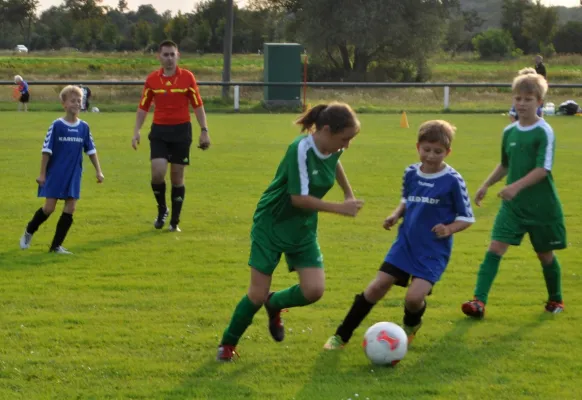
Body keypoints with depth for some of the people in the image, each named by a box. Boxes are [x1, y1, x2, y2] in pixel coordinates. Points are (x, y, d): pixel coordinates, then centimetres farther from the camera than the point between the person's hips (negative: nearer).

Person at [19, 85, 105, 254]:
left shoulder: (84, 127, 2)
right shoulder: (56, 125, -9)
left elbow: (91, 150, 9)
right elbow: (47, 150, -8)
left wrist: (98, 171, 5)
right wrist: (42, 174, -9)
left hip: (74, 175, 4)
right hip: (55, 174, -4)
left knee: (70, 209, -1)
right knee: (49, 207, -4)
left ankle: (56, 245, 7)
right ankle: (28, 232, 21)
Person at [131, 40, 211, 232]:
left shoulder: (187, 77, -1)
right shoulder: (152, 79, 2)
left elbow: (198, 105, 2)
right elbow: (143, 107, 7)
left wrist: (204, 130, -3)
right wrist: (136, 131, -2)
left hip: (181, 130, -1)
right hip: (159, 131, 1)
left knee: (177, 176, 3)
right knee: (158, 172, -14)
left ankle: (175, 221, 14)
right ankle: (162, 209, 13)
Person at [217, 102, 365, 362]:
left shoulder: (332, 149, -5)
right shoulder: (301, 149, -27)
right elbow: (299, 198, -29)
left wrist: (349, 195, 25)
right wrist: (340, 209, -26)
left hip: (303, 228, 6)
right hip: (272, 225, -6)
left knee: (314, 290, -8)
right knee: (258, 294, -5)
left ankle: (274, 304, 24)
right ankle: (227, 344, 19)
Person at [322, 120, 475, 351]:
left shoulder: (452, 181, -13)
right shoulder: (410, 173, 2)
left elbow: (467, 218, -6)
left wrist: (449, 229, -24)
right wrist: (396, 215, 0)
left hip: (433, 251, -4)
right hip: (405, 243, 4)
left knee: (414, 296, -19)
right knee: (376, 288, -2)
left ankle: (411, 326, 18)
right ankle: (342, 335, 10)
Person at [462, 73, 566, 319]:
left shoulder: (544, 132, -12)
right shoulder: (509, 132, 6)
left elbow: (543, 169, -21)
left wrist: (517, 186, -32)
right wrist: (486, 185, 18)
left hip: (542, 206, -4)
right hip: (513, 206, 4)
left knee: (545, 253, 9)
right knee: (495, 247, -9)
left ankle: (555, 300, 32)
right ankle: (479, 301, -15)